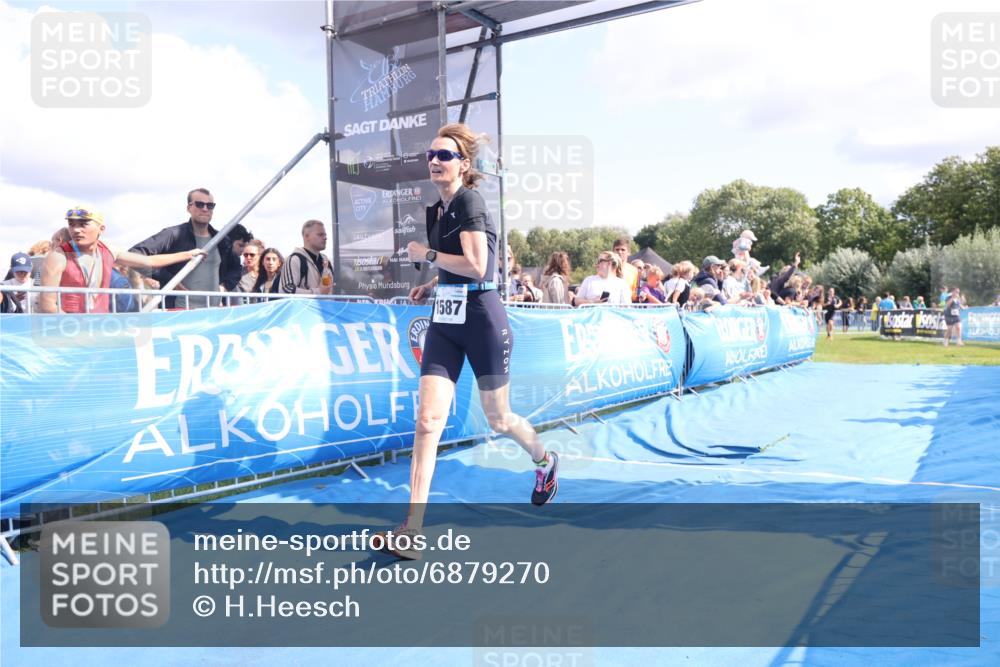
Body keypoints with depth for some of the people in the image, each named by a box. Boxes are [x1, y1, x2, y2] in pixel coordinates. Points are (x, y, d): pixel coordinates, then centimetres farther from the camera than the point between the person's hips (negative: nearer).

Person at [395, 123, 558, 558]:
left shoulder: (469, 201, -11)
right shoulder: (437, 210, 13)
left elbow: (476, 267, -21)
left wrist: (426, 255, -12)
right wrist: (430, 286, 13)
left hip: (482, 321, -7)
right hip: (444, 322, 7)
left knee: (497, 420, 9)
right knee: (428, 420, -6)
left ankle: (544, 462, 42)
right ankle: (412, 529, -6)